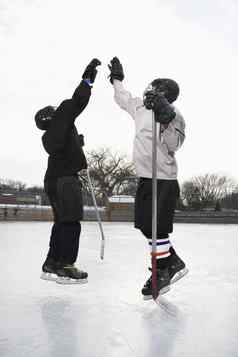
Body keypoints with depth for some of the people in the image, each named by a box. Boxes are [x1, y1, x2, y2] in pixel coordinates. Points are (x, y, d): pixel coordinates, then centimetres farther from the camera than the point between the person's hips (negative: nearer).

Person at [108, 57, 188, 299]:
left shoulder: (173, 113, -11)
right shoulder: (141, 107, 13)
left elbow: (173, 145, -25)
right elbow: (124, 100, 32)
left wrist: (165, 117, -36)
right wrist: (117, 79, 37)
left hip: (164, 180, -9)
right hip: (145, 178, 9)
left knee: (158, 228, -8)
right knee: (145, 224, 10)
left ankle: (162, 273, 6)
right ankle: (174, 263, 22)